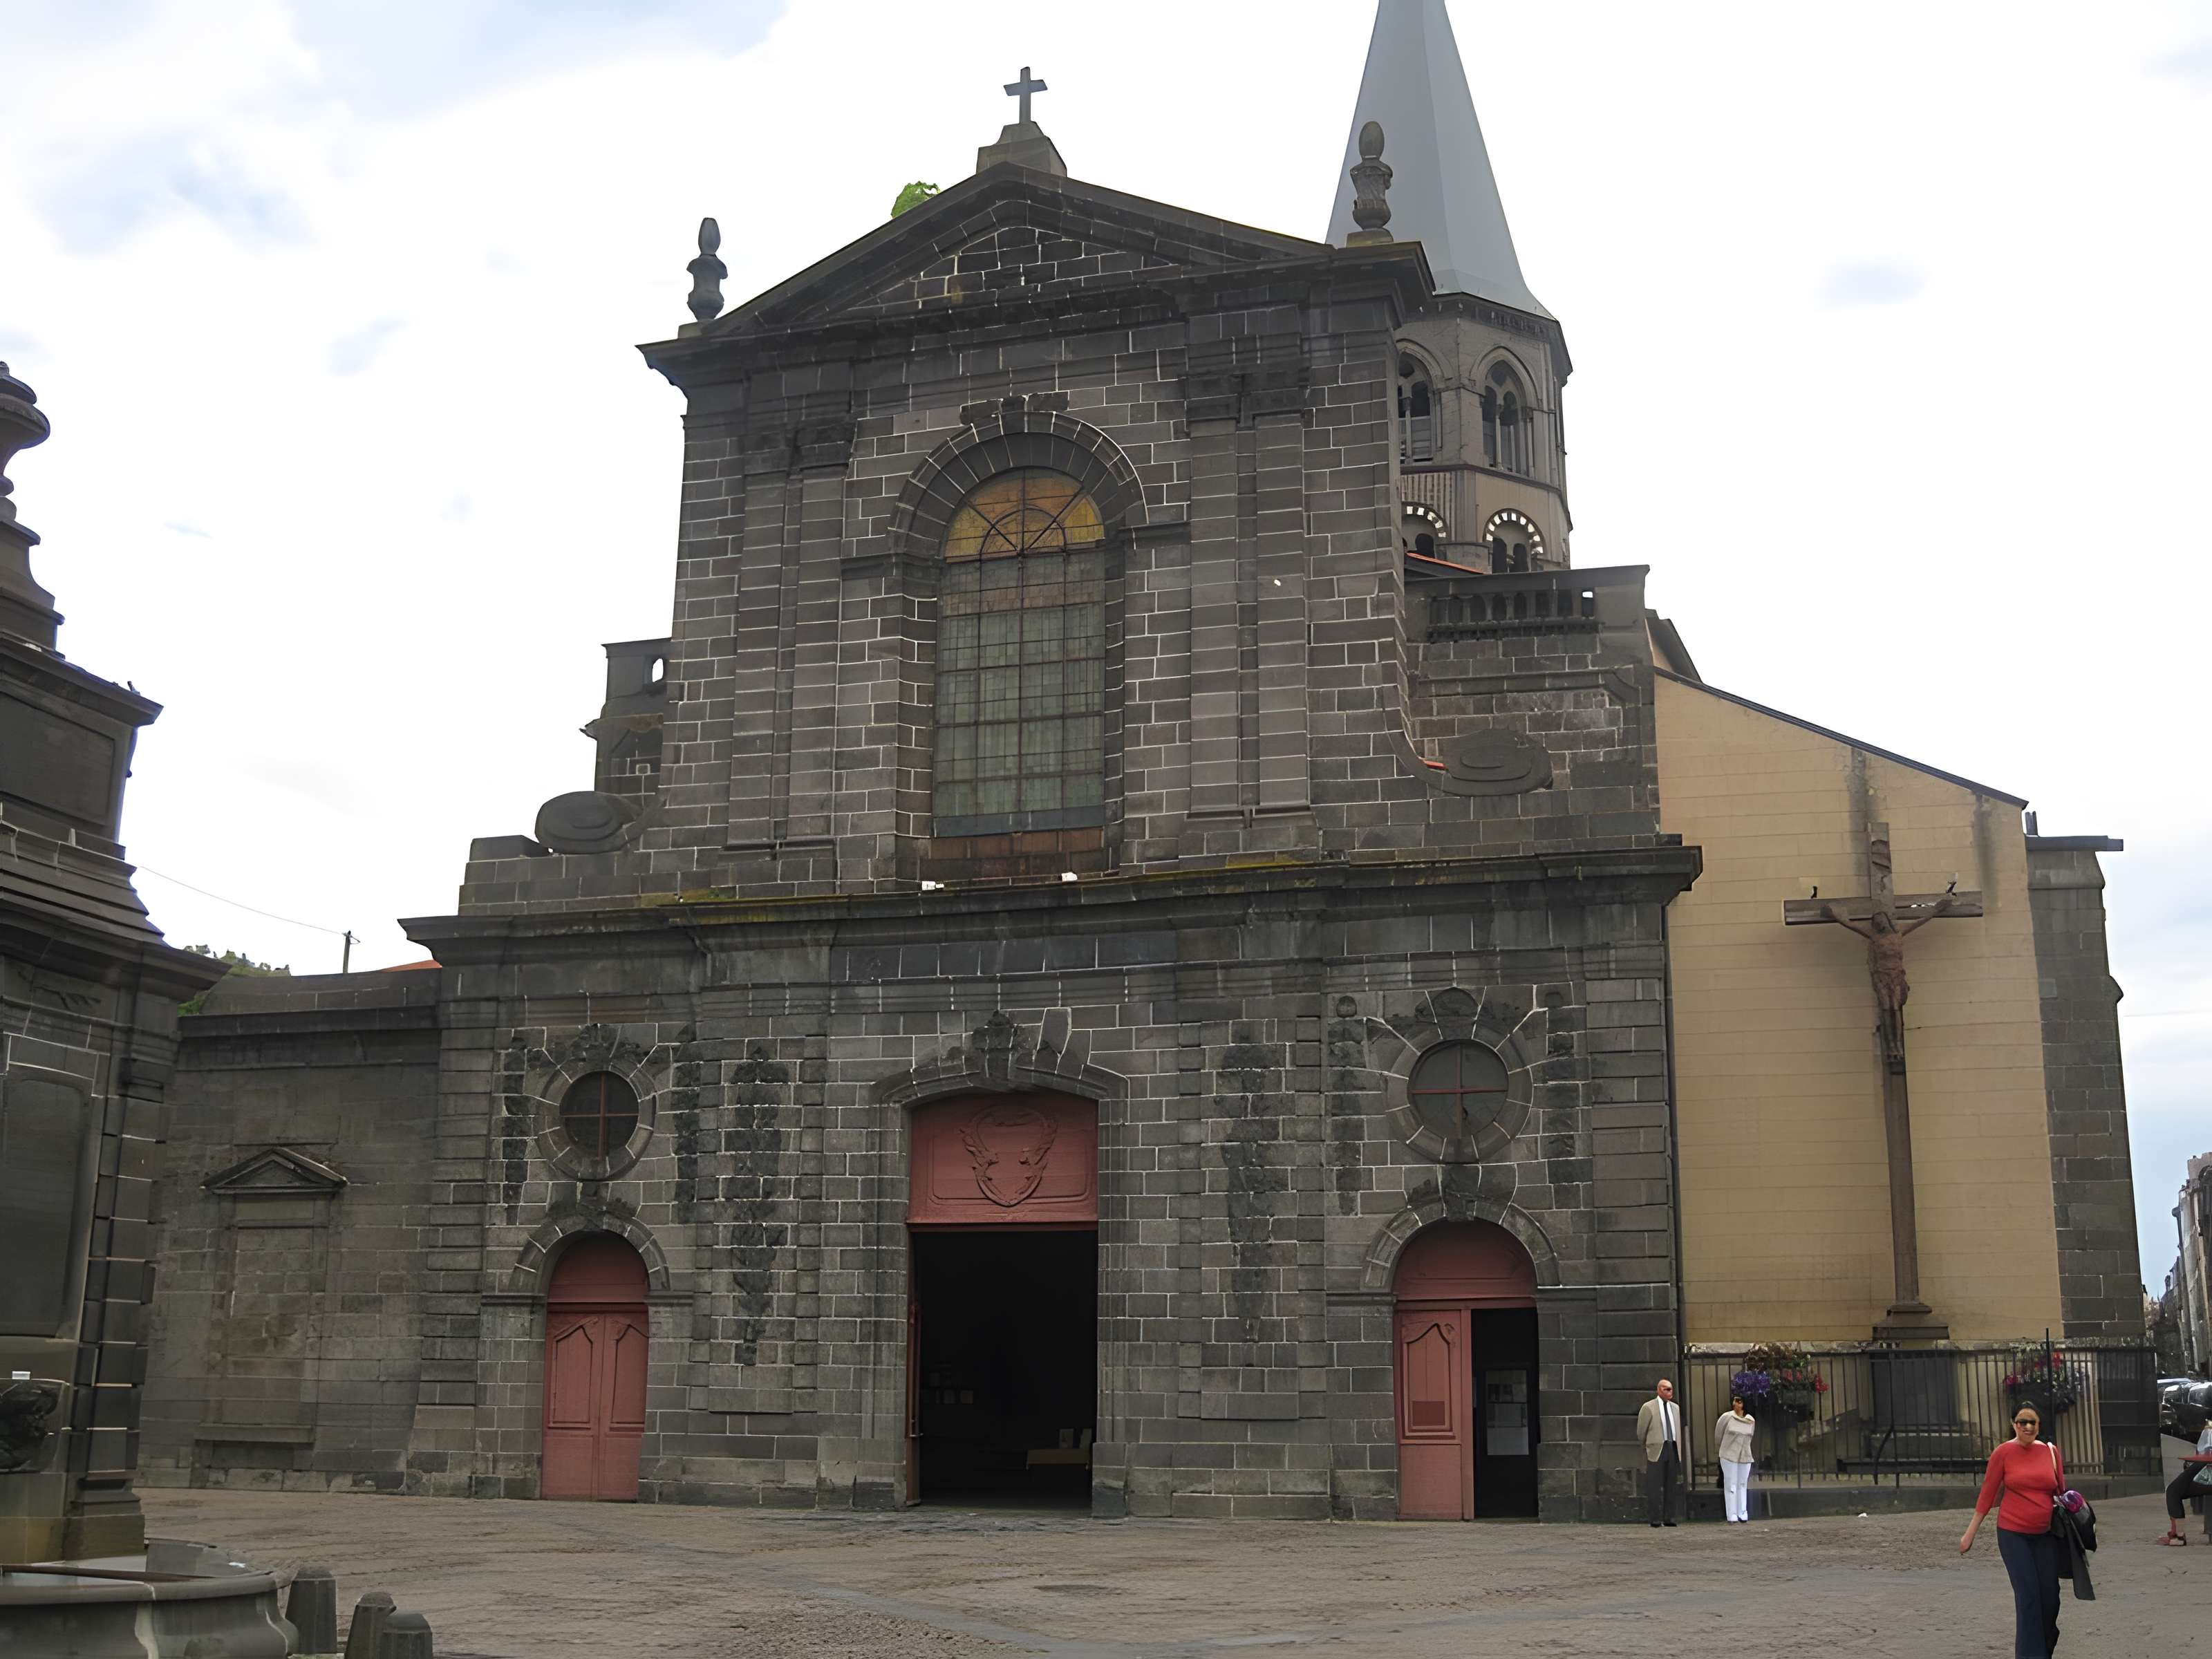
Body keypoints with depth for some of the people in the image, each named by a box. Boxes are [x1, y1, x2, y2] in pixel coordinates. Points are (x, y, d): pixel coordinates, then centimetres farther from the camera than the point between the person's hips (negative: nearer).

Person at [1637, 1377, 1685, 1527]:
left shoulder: (1676, 1408, 16)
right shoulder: (1648, 1407, -1)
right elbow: (1641, 1432, 3)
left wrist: (1678, 1449, 17)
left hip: (1673, 1449, 5)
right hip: (1656, 1449, -5)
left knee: (1671, 1486, 5)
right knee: (1655, 1486, -6)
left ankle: (1669, 1518, 9)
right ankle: (1655, 1519, -3)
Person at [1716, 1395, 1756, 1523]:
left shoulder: (1751, 1421, 3)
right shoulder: (1727, 1417, -7)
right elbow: (1718, 1433, 7)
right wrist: (1721, 1447, 19)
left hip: (1745, 1456, 3)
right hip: (1729, 1456, -3)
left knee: (1743, 1484, 4)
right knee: (1730, 1484, -4)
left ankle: (1742, 1513, 10)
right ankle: (1732, 1514, -2)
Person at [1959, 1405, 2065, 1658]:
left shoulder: (2051, 1451, 3)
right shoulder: (2003, 1453, -6)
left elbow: (2062, 1492, 13)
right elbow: (1987, 1494, -2)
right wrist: (1970, 1533, -1)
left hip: (2045, 1535, 3)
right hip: (2013, 1534, -3)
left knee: (2050, 1597, 5)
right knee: (2028, 1595, -9)